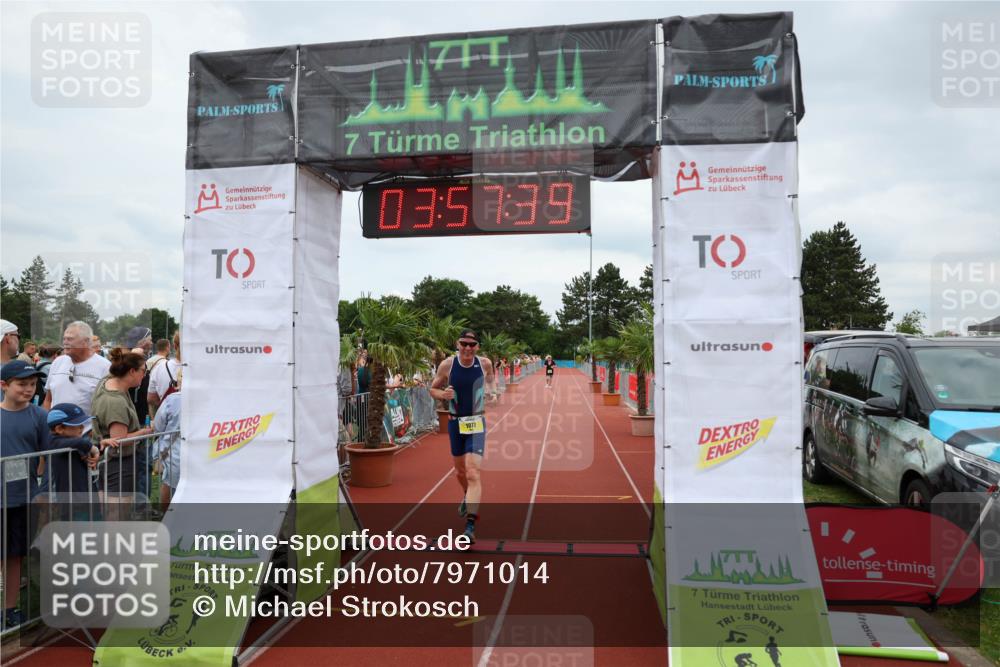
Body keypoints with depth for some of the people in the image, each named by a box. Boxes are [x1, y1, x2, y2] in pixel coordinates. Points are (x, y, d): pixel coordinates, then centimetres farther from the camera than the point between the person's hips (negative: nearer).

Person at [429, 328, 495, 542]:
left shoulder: (485, 363, -5)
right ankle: (468, 497, 52)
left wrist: (490, 389, 0)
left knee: (472, 473, -15)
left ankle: (471, 525, -15)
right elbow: (433, 389, 4)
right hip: (455, 423, 2)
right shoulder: (447, 364, -8)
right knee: (460, 471, 19)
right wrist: (442, 394, -17)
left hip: (477, 424, -2)